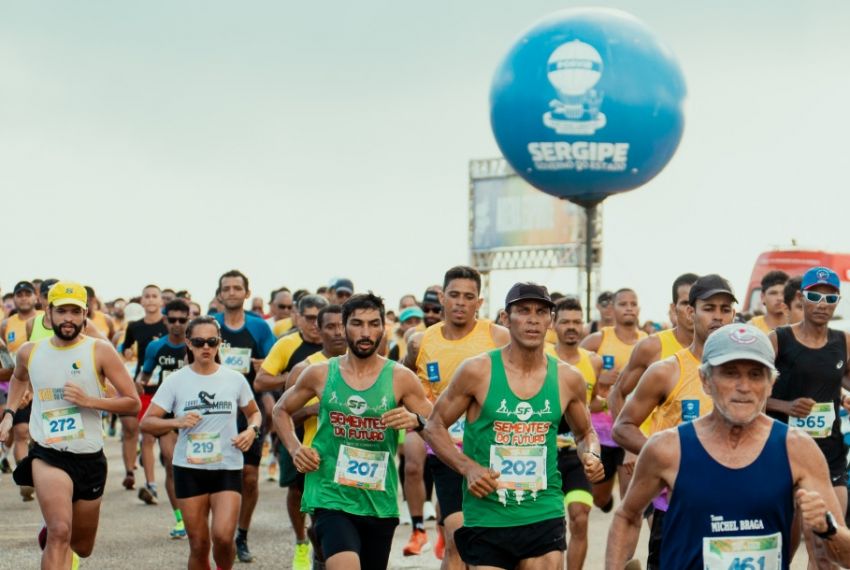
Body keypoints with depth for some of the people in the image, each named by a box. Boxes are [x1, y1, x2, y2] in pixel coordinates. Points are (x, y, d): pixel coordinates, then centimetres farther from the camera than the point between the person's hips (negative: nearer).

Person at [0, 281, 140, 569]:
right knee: (60, 532, -28)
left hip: (90, 459, 1)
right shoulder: (29, 352, 3)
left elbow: (133, 403, -8)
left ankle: (49, 534, 51)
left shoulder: (100, 351, -6)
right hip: (48, 456, -1)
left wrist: (89, 400, -19)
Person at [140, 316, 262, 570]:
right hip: (189, 469, 0)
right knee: (198, 545, 3)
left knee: (223, 536, -18)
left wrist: (252, 430, -4)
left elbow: (254, 412, 19)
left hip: (227, 467, 0)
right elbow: (146, 423, -2)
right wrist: (176, 422, -20)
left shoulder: (235, 379, 2)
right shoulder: (176, 380, -1)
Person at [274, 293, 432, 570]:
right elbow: (281, 410, 17)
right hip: (330, 496, -2)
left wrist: (416, 421, -20)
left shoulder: (401, 378, -1)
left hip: (380, 501, 2)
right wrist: (294, 448, 0)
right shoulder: (320, 374, 1)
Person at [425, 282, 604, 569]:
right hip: (486, 520, -2)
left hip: (545, 516, 2)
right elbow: (435, 425, 1)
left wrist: (591, 455, -3)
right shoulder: (478, 371, -6)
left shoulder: (568, 379, 3)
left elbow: (585, 433, 20)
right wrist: (467, 467, -13)